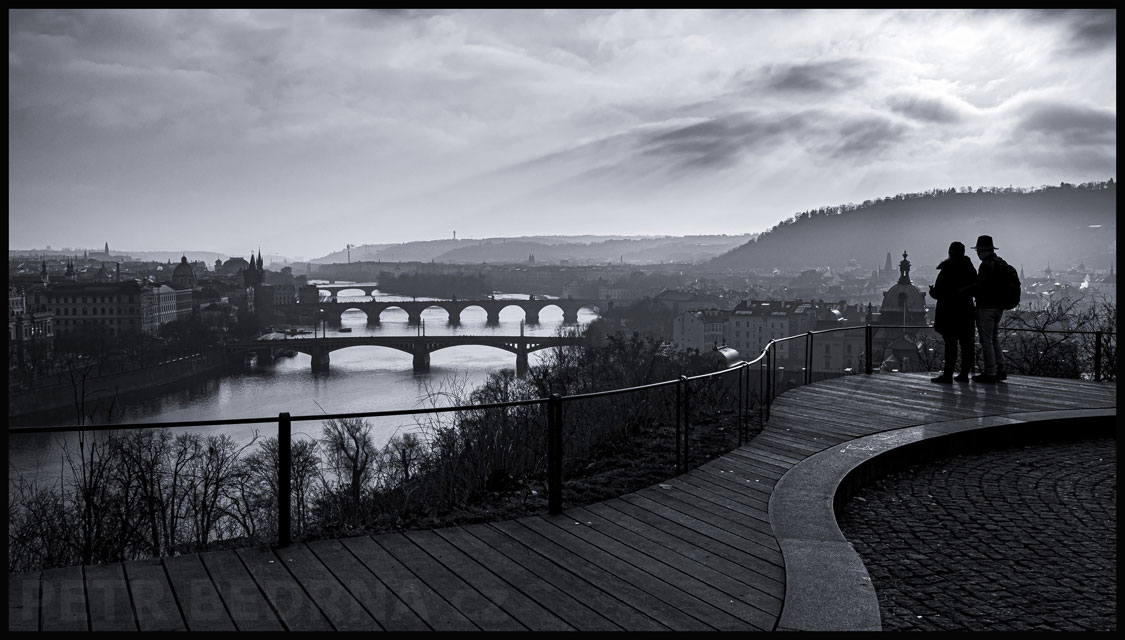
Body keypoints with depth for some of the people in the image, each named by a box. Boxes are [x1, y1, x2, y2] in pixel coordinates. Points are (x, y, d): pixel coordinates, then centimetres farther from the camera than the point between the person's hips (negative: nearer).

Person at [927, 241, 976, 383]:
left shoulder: (947, 270, -12)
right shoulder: (970, 269, 8)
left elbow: (939, 293, -12)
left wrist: (932, 291, 8)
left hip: (949, 313, -6)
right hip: (966, 312, 6)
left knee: (950, 344, -7)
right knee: (966, 343, 9)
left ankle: (948, 375, -7)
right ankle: (964, 373, 13)